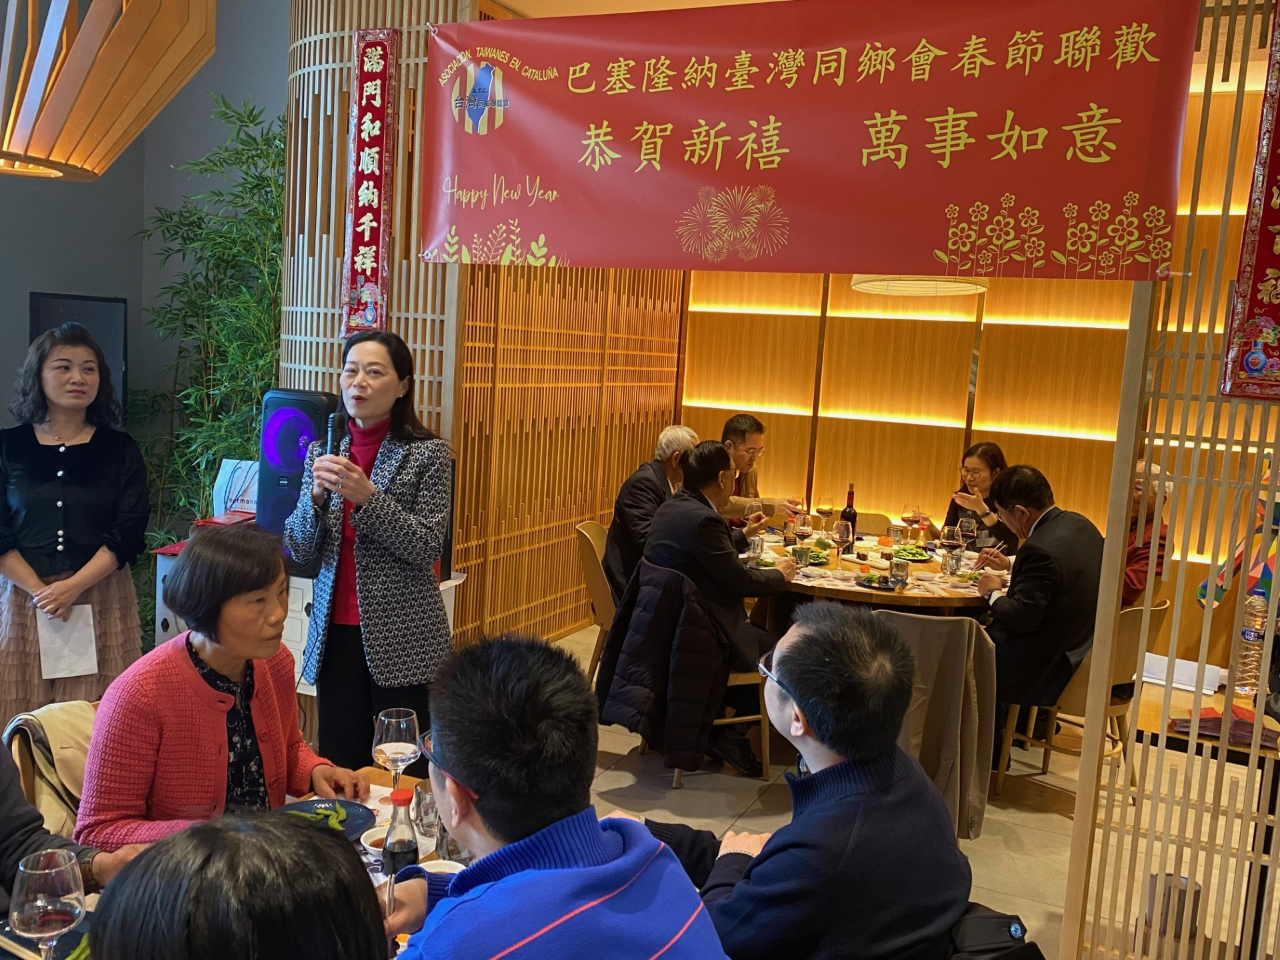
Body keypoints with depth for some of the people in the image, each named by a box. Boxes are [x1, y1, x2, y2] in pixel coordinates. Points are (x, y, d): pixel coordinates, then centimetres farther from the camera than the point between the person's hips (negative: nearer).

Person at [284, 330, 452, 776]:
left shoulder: (427, 453, -6)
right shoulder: (323, 450, 7)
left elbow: (428, 548, -12)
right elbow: (298, 548, 6)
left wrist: (366, 497, -22)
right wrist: (317, 494, -13)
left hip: (400, 638, -4)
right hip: (335, 633, 4)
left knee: (403, 772, 3)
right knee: (338, 767, 9)